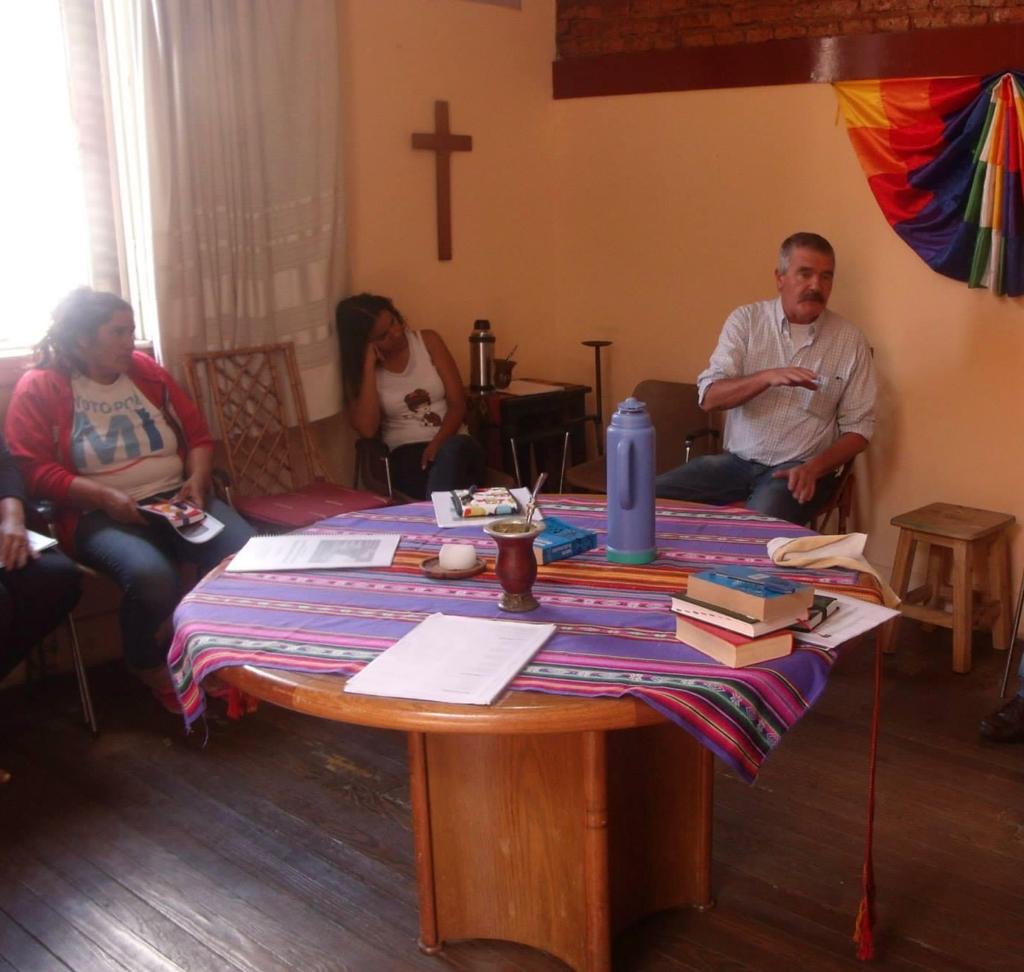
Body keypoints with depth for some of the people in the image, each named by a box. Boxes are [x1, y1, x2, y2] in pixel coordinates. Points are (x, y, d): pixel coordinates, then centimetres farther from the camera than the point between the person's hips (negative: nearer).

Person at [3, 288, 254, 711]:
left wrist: (197, 481, -5)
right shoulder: (38, 387, 2)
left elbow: (198, 435, 16)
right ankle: (154, 672, -6)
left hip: (176, 501, 4)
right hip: (99, 516, -4)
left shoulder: (147, 371, 14)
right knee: (151, 576, -37)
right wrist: (104, 496, -20)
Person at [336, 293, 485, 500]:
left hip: (451, 443, 2)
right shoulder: (359, 370, 4)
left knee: (451, 451, -38)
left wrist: (438, 443, -18)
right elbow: (367, 429, -13)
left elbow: (457, 403, 2)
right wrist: (369, 366, -11)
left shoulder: (428, 341, 7)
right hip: (405, 453, -2)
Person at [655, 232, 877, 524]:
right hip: (737, 460, 3)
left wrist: (814, 468, -15)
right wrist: (767, 377, -24)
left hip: (797, 469, -2)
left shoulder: (850, 341, 1)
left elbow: (858, 428, 3)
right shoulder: (745, 320, 3)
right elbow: (709, 397, -7)